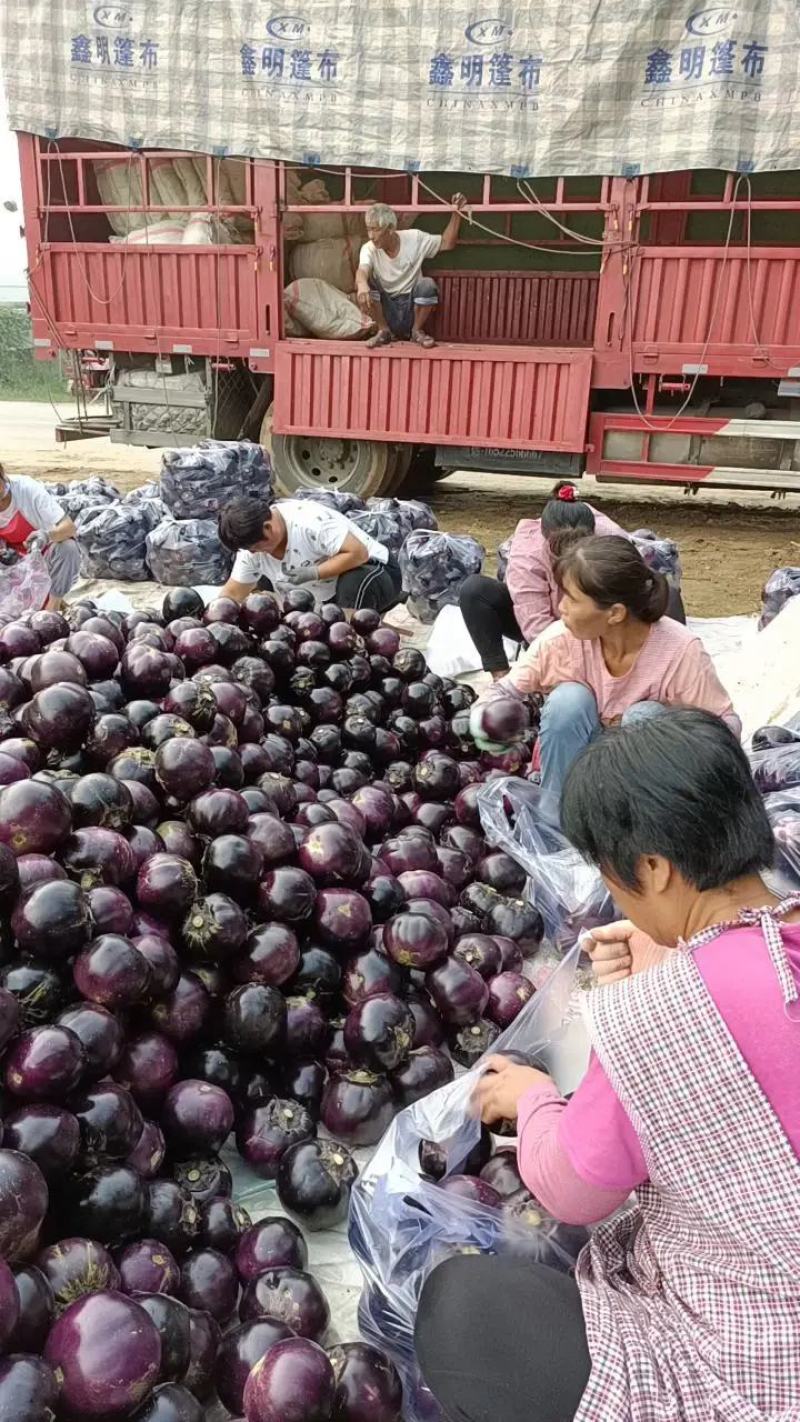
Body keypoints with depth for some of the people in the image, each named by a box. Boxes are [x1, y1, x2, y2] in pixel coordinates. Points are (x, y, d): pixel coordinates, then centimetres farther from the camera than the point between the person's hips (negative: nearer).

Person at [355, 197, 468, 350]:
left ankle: (417, 331, -6)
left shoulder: (414, 238, -7)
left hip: (412, 308, 0)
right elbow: (362, 271, -32)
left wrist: (456, 214, -11)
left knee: (428, 284, -30)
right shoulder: (369, 249, -10)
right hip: (386, 310, 0)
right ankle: (384, 331, -7)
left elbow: (447, 243, 2)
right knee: (363, 285, -26)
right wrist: (362, 284, -56)